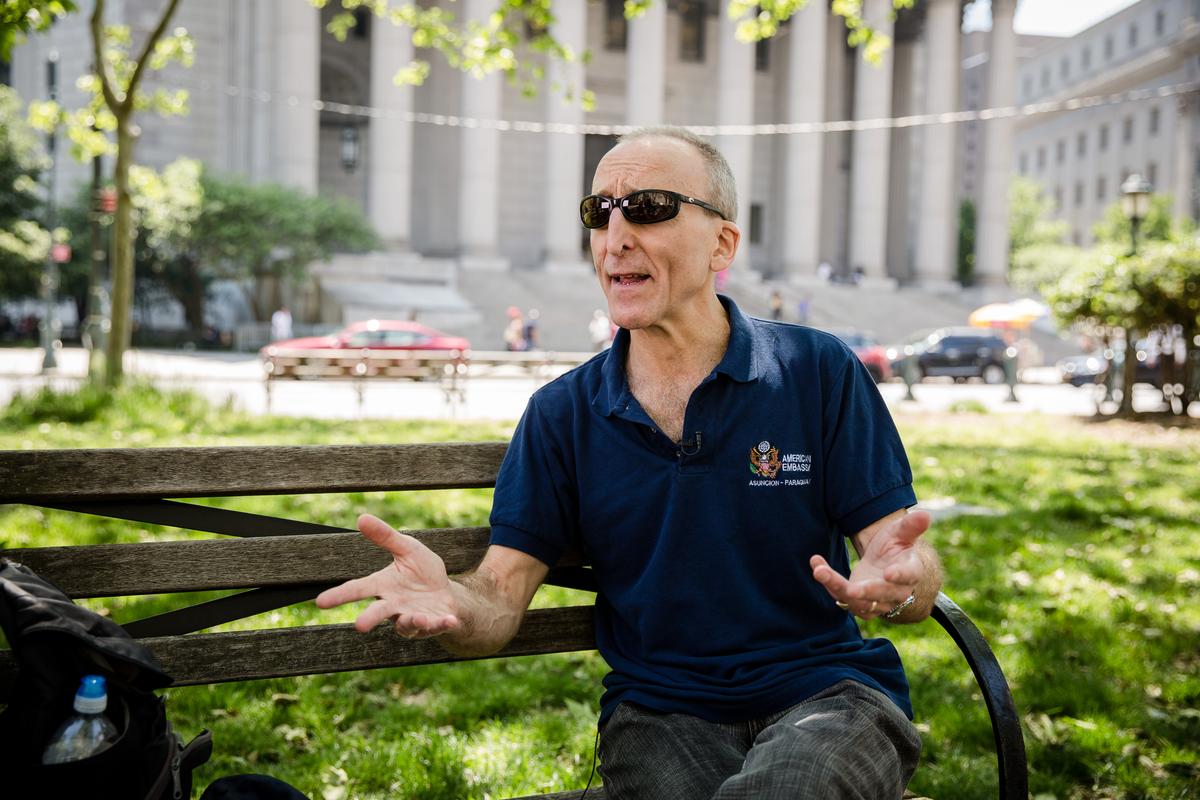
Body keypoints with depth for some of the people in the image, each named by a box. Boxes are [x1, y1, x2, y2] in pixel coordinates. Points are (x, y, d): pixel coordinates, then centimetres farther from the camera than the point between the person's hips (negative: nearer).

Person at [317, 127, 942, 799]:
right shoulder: (561, 414, 5)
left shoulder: (821, 373, -1)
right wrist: (449, 602, -26)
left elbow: (915, 568, -4)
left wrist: (895, 585, -29)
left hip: (828, 693, 0)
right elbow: (501, 595, -2)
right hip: (659, 713, 1)